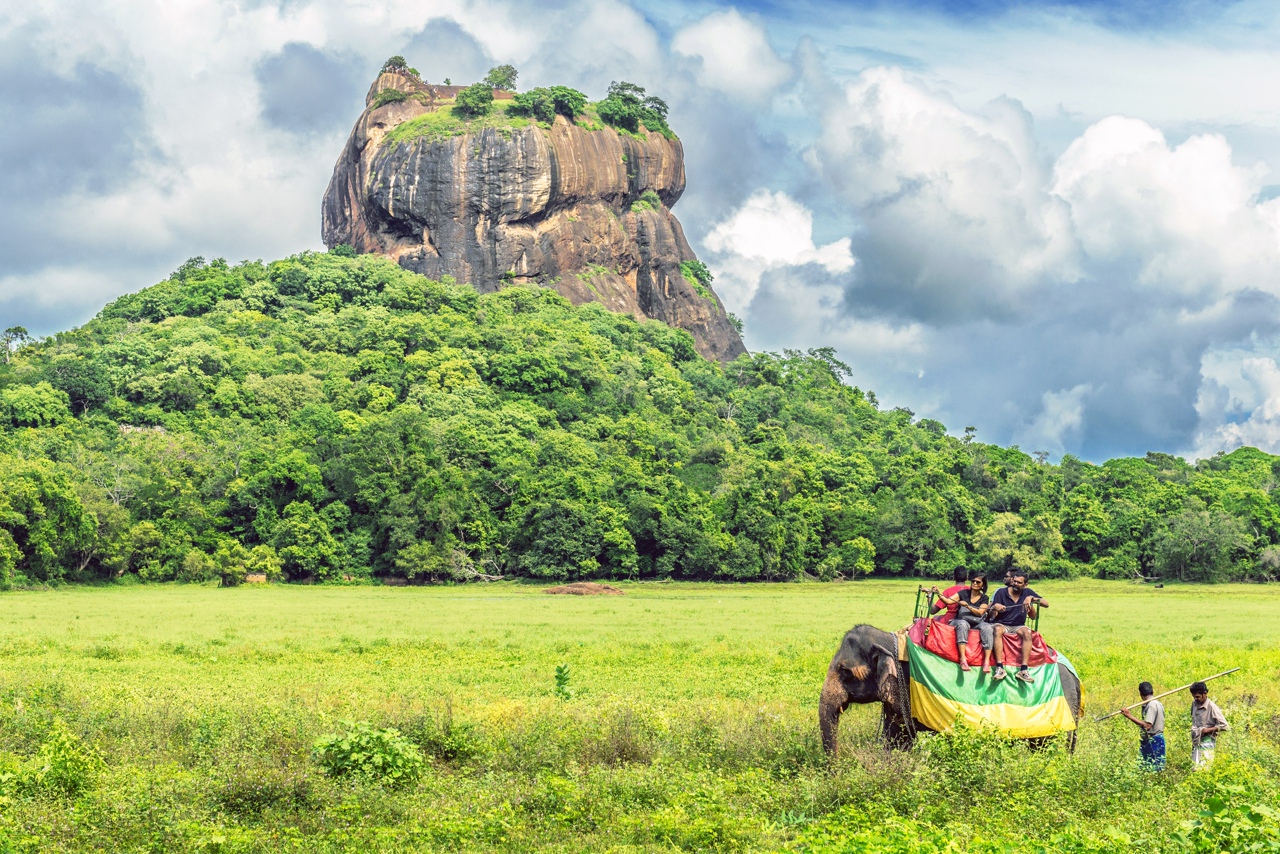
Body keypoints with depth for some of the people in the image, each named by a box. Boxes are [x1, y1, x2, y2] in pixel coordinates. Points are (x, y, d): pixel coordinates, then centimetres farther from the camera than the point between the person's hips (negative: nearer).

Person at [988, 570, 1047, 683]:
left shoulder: (1028, 592, 7)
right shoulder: (1001, 592, 0)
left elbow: (1046, 604, -1)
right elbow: (991, 616, -2)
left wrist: (1031, 598, -16)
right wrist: (994, 608, -26)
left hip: (1018, 627, 2)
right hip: (1002, 625, -2)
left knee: (1027, 632, -33)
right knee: (998, 630, -38)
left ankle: (1024, 670, -39)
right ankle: (999, 668, -44)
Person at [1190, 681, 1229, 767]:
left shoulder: (1212, 707, -14)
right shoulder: (1194, 704, 6)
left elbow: (1224, 726, -13)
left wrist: (1208, 730, -17)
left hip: (1206, 743, -7)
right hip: (1196, 742, 7)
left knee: (1203, 769, -14)